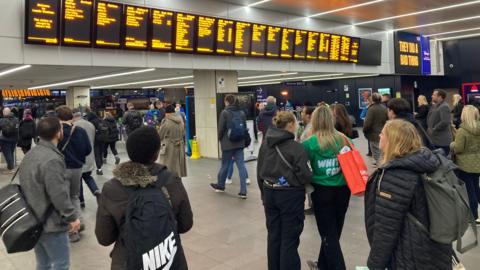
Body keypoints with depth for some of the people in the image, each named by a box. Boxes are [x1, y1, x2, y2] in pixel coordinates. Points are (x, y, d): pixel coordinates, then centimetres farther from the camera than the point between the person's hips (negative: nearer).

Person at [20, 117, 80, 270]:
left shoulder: (30, 155, 6)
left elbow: (27, 186, 13)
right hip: (50, 224, -9)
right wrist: (72, 217, -15)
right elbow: (59, 195, -26)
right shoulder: (52, 159, -24)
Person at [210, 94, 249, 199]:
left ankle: (220, 185, 34)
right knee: (241, 165, 2)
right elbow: (245, 128, 10)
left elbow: (221, 128, -10)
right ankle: (243, 191, -2)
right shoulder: (242, 113, 4)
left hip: (228, 143, -4)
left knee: (225, 165, 13)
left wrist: (220, 139, 8)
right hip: (240, 143, 4)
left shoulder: (225, 113, -11)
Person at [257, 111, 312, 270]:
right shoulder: (296, 147, -18)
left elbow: (259, 172, 8)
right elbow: (304, 176, -20)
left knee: (273, 235, 19)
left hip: (270, 193, 6)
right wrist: (309, 179, 3)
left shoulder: (265, 144, 1)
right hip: (290, 196, -6)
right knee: (289, 239, 6)